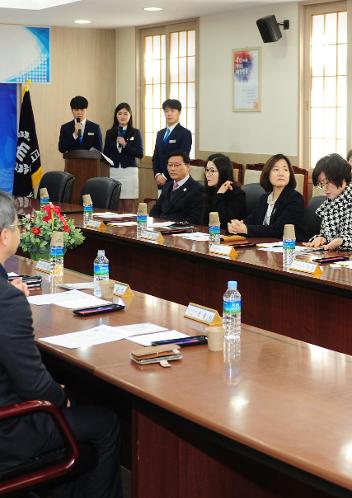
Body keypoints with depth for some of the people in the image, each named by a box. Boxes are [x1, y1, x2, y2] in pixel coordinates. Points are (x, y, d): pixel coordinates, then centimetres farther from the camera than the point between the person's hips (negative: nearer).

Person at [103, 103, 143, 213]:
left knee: (129, 206, -2)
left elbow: (140, 154, -3)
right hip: (114, 170, 2)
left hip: (129, 170, -2)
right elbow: (106, 154, 14)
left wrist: (125, 144, -12)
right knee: (117, 206, 2)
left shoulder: (135, 133, 4)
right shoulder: (110, 133, 11)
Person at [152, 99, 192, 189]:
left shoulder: (185, 133, -4)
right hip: (161, 181, 6)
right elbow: (155, 157, 16)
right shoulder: (160, 133, 17)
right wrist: (157, 174, -2)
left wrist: (165, 176, -14)